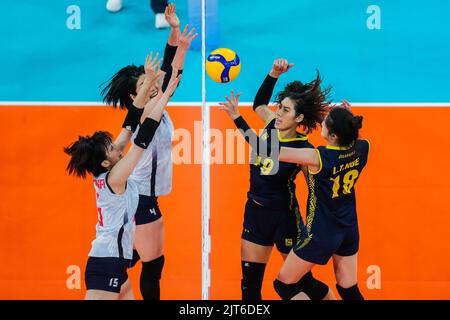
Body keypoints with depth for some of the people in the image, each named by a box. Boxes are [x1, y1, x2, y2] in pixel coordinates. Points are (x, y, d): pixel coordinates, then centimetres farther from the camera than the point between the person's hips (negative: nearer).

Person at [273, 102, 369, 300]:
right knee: (349, 290, 18)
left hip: (322, 234, -7)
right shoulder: (362, 149, -11)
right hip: (349, 231, 7)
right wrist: (350, 121, 1)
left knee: (284, 284, 9)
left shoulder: (318, 157, -28)